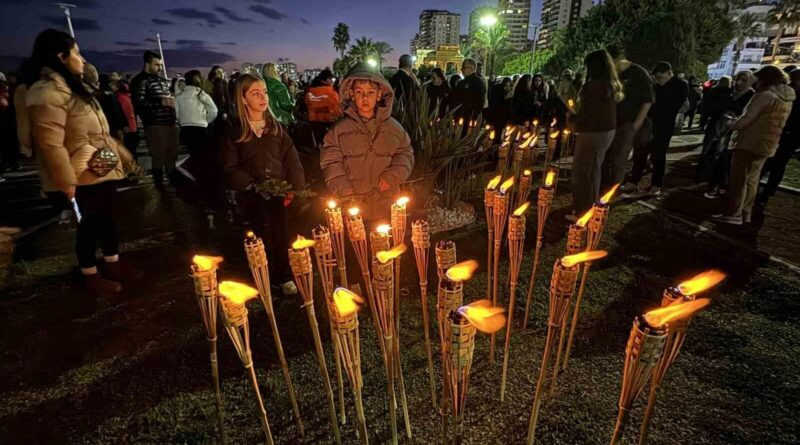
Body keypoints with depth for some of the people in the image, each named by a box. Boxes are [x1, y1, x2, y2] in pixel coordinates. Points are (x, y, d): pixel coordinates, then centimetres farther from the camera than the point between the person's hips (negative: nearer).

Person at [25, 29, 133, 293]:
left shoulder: (71, 87, 15)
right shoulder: (48, 92, -18)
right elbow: (50, 144, -23)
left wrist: (122, 154, 24)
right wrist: (66, 182, -24)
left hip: (102, 170, 9)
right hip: (82, 177, -9)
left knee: (107, 220, 17)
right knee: (89, 226, 3)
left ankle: (114, 266, 32)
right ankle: (91, 278, 19)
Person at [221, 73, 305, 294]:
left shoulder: (275, 127, 7)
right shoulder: (234, 132, 1)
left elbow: (291, 158, 3)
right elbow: (230, 167, -1)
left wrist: (295, 188, -7)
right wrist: (250, 186, -14)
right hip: (254, 195, -1)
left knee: (282, 235, 3)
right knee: (264, 237, 2)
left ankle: (285, 276, 17)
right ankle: (267, 279, 16)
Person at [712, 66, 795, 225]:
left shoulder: (765, 95, -13)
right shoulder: (788, 99, 14)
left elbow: (747, 119, -16)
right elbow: (771, 123, 17)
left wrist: (732, 125, 2)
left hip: (749, 143, -9)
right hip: (766, 146, 9)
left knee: (738, 179, -5)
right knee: (751, 180, 13)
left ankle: (734, 214, -5)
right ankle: (745, 213, 17)